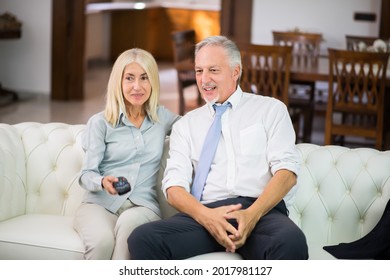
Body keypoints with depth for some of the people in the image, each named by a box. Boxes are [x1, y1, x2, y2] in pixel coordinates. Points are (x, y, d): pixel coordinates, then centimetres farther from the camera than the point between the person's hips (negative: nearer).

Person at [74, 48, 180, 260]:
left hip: (142, 206, 1)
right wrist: (103, 182, -21)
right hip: (99, 204, -1)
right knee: (103, 240, -37)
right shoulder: (100, 122, 7)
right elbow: (86, 174, 2)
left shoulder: (162, 117, 15)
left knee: (128, 223, -38)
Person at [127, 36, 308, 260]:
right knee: (142, 238, -25)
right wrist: (205, 216, -14)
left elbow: (286, 171, 2)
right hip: (206, 213, 3)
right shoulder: (186, 125, 20)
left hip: (263, 211, -3)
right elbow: (174, 187, 8)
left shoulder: (271, 110, 14)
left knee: (292, 241, -39)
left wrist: (252, 215, -16)